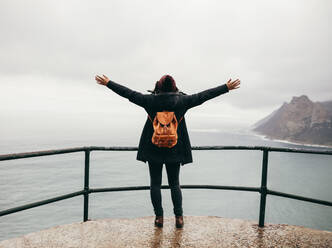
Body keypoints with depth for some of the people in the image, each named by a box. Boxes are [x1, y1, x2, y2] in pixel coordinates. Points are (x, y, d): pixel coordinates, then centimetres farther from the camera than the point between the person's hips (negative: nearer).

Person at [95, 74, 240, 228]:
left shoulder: (150, 100, -6)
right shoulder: (182, 100, -6)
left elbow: (128, 93, 1)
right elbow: (203, 96, -1)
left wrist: (108, 83, 14)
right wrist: (226, 87, 9)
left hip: (153, 150, 0)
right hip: (174, 150, 1)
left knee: (155, 183, 10)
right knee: (174, 183, 12)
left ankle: (159, 216, 15)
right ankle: (179, 217, 14)